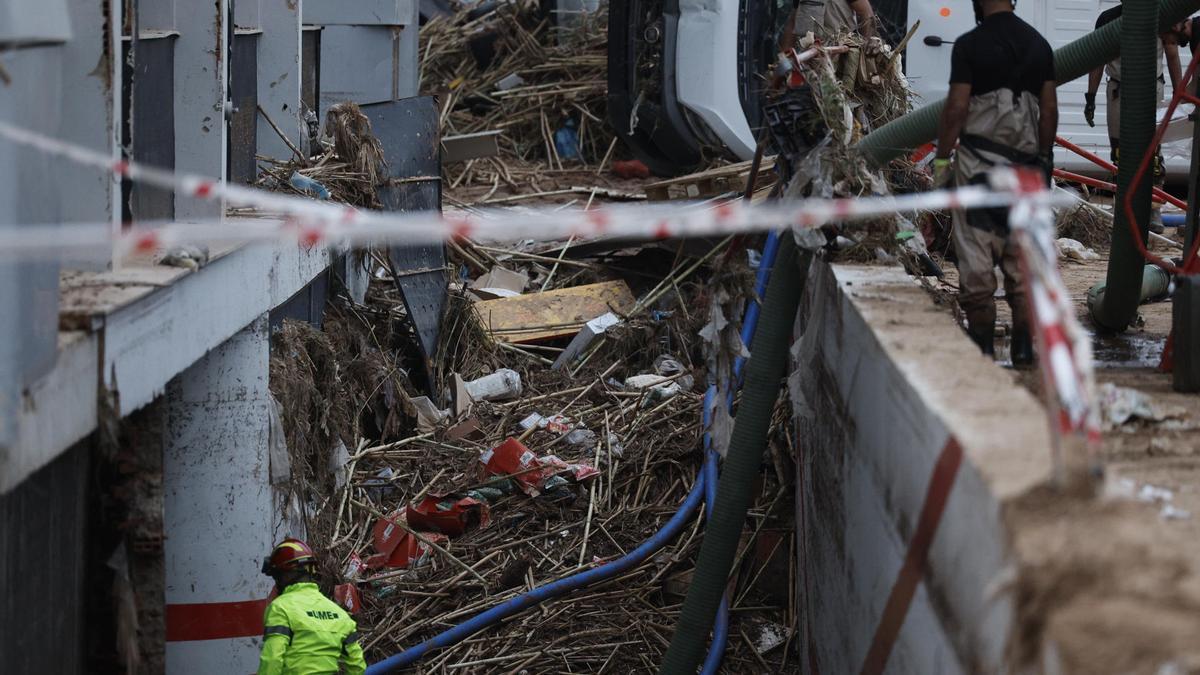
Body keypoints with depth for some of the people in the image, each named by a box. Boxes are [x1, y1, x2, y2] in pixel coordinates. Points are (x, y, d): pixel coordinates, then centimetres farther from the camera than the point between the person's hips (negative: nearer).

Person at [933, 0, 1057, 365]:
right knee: (1022, 253, 8)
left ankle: (981, 341, 3)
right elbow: (1049, 110, 7)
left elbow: (957, 107, -11)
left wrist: (941, 158, -3)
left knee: (976, 252, 2)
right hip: (1026, 164, 4)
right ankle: (1024, 343, 5)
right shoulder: (1039, 44, 6)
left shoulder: (970, 45, -9)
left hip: (978, 162, -4)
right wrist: (1044, 158, 16)